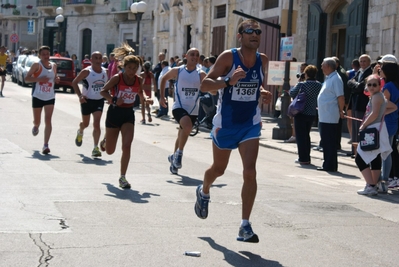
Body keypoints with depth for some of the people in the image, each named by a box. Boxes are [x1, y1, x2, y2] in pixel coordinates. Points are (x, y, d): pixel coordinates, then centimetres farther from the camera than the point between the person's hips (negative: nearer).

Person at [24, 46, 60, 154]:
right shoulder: (37, 65, -8)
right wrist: (39, 79, -24)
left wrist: (56, 79, 0)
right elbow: (26, 78, -11)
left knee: (48, 120, -10)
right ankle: (36, 126, 51)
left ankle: (46, 145, -11)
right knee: (37, 121, 12)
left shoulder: (54, 65, 7)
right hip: (37, 96, -2)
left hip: (50, 97, 2)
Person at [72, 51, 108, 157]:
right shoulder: (86, 72, -13)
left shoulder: (105, 72, 1)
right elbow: (74, 82, -9)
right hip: (87, 101, -2)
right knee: (86, 123, 14)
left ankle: (96, 148, -10)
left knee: (96, 123, -12)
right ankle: (80, 132, 51)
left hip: (99, 101, 2)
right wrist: (80, 95, -19)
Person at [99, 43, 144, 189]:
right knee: (110, 151, 8)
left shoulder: (139, 80, 0)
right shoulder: (117, 78, -13)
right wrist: (113, 100, -25)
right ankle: (105, 142, 47)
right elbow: (103, 91, -11)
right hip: (114, 112, -2)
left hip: (128, 114, 2)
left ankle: (122, 177, -4)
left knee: (126, 146, -14)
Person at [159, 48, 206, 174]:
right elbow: (163, 79, 14)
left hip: (193, 110, 3)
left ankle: (174, 157, 37)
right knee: (187, 126, -31)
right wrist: (162, 96, 8)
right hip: (179, 107, -3)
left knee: (182, 135, 16)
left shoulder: (201, 74, 1)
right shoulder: (177, 71, -2)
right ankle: (179, 153, -16)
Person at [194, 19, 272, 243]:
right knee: (219, 169, 17)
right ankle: (204, 192, 52)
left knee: (250, 172, -13)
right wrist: (228, 81, -34)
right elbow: (205, 85, -18)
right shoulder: (228, 57, -14)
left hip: (250, 124, 2)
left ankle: (245, 226, -9)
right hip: (226, 123, -2)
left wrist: (265, 94, -5)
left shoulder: (263, 60, -1)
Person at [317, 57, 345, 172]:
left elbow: (340, 97, -19)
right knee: (325, 142, 14)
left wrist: (340, 111, -11)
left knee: (329, 142, -5)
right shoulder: (328, 78, 16)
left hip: (330, 118, -10)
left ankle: (330, 166, 0)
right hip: (324, 116, 10)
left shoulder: (335, 79, -14)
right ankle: (328, 165, 21)